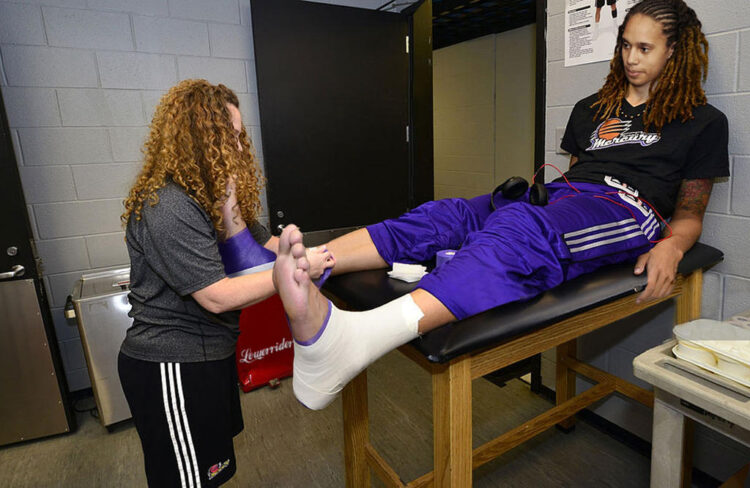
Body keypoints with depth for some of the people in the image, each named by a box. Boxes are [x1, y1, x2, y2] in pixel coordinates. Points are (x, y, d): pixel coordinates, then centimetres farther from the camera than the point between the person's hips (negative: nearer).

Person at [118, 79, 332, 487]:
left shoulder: (210, 194, 7)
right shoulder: (167, 209, -24)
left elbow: (261, 246, 4)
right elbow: (218, 297, -27)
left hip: (207, 353, 9)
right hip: (173, 368, -9)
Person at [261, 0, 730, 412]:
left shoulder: (703, 122, 15)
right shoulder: (591, 109, 27)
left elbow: (689, 215, 13)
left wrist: (671, 247, -9)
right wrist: (527, 192, 8)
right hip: (559, 195, 5)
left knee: (518, 231, -40)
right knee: (448, 214, -24)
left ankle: (351, 340, -62)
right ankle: (303, 267, -39)